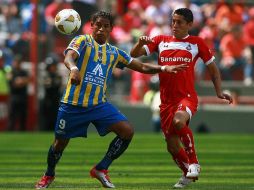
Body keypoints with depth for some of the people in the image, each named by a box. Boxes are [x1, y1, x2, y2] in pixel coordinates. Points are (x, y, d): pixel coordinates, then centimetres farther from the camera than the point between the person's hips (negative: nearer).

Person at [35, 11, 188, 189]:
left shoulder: (114, 52, 12)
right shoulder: (82, 41, -2)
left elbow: (142, 67, 15)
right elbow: (69, 57, -23)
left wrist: (164, 68, 0)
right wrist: (73, 68, -46)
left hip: (99, 104, 4)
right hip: (73, 103, -4)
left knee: (127, 131, -13)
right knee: (60, 142, 5)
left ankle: (101, 169, 1)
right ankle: (49, 175, 34)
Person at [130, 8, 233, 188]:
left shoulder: (197, 43, 4)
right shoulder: (161, 41, 10)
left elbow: (213, 67, 13)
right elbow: (134, 55, 5)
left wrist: (219, 92, 2)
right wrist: (141, 43, -16)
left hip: (187, 97, -4)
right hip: (166, 101, 4)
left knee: (179, 121, -36)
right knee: (172, 147, 7)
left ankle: (194, 163, -19)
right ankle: (188, 174, 33)